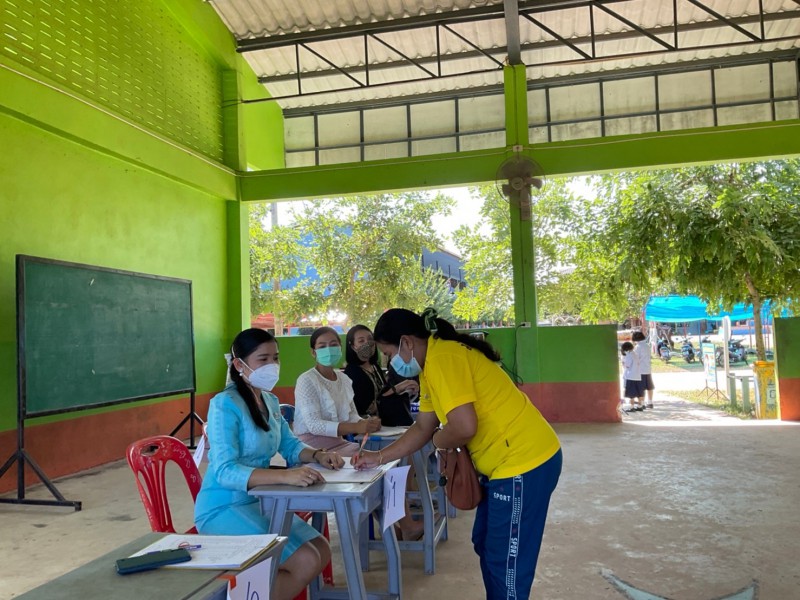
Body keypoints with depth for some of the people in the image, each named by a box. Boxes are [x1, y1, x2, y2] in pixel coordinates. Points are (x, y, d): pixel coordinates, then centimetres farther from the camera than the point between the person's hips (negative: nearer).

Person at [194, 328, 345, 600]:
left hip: (258, 502, 9)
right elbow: (224, 471, -29)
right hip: (223, 508, -8)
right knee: (306, 561, -16)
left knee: (322, 552, 8)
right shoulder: (225, 404, -20)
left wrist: (318, 455, -8)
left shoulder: (270, 401, 5)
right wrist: (285, 476, -41)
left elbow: (290, 445, 15)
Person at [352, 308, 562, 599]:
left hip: (524, 462, -10)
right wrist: (378, 457, 15)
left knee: (507, 562, 2)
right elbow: (422, 427, 18)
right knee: (486, 546, 22)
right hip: (505, 463, 10)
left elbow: (464, 427, -30)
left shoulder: (442, 358, -22)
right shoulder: (429, 367, 10)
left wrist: (438, 441, -9)